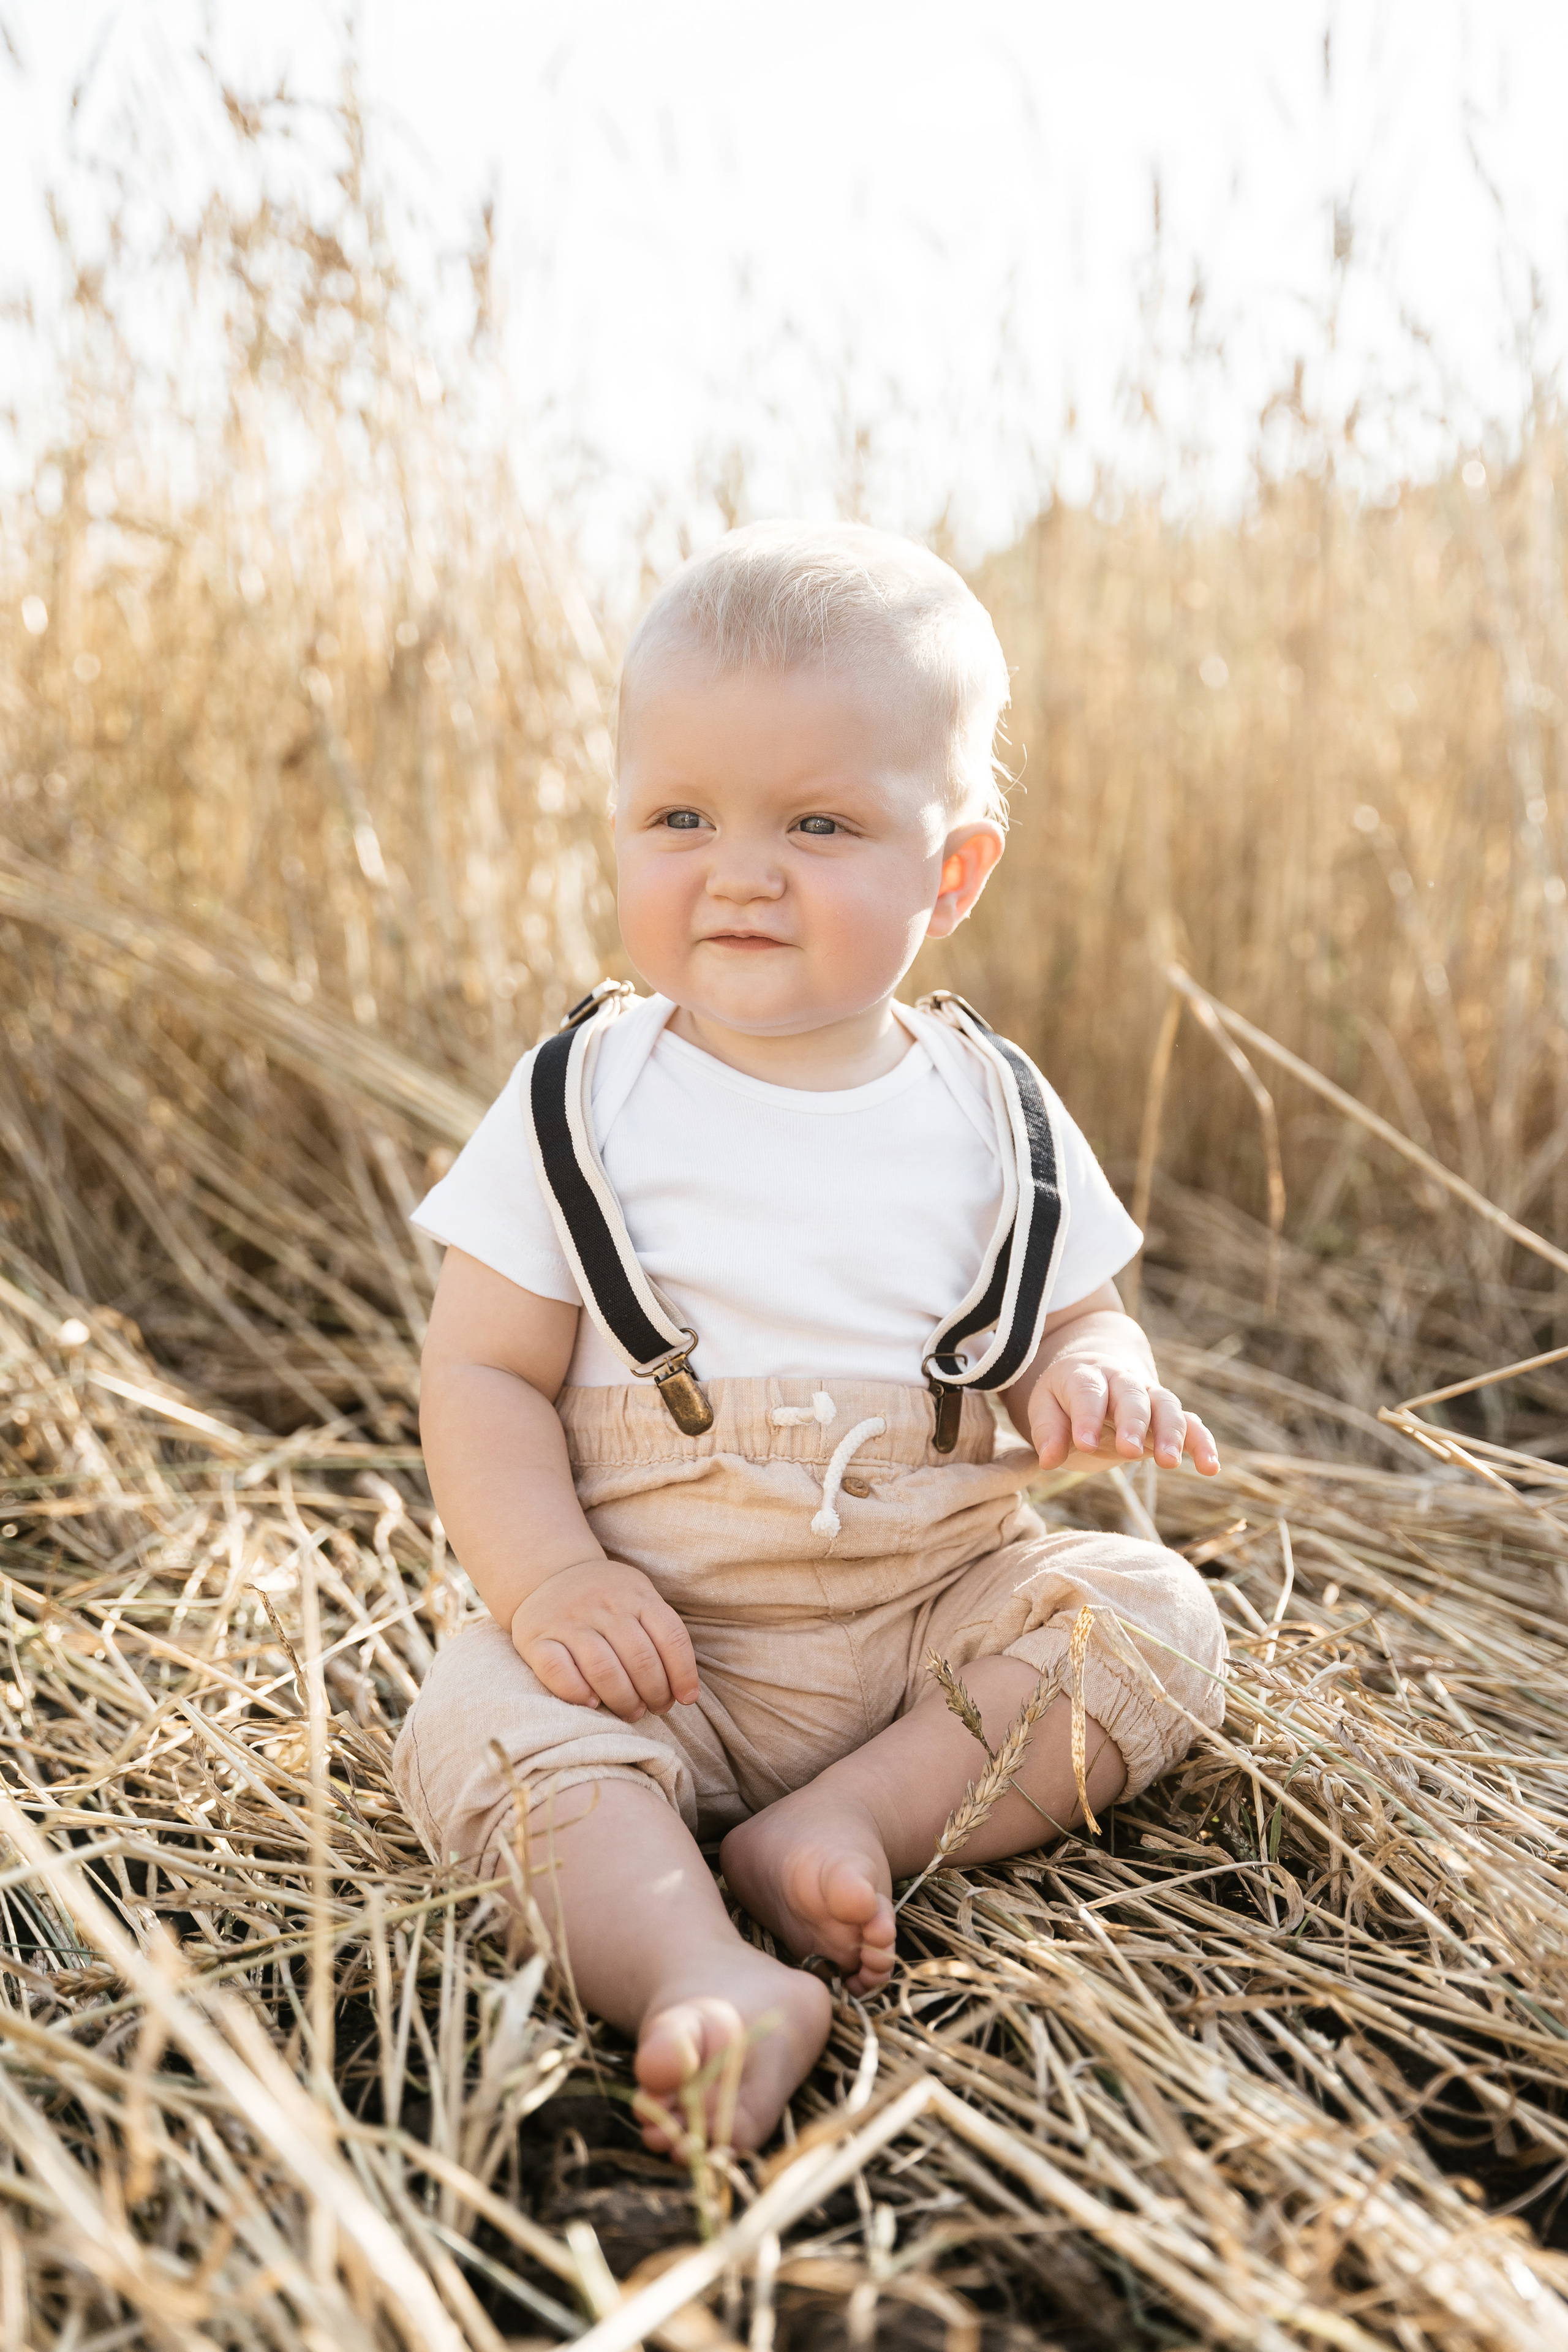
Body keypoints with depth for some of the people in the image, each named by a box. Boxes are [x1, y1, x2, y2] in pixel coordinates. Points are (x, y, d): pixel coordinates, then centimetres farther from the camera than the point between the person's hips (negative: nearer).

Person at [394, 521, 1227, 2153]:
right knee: (489, 1716, -27)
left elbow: (1080, 1322, 10)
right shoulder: (582, 1105, -4)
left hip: (942, 1618, 3)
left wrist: (1095, 1385, -15)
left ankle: (853, 1823, -22)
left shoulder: (992, 1117, 2)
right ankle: (708, 1977, -43)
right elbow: (482, 1374, -4)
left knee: (1152, 1614, -16)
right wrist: (550, 1579, -21)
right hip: (652, 1639, -2)